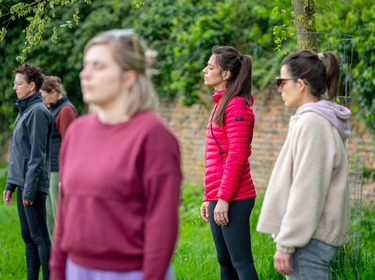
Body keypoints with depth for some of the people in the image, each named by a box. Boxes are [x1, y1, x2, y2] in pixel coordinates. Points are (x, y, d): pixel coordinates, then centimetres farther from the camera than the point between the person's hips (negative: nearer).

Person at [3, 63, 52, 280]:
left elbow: (37, 154, -17)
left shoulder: (38, 112, -12)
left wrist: (30, 189, -19)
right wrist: (10, 184, 19)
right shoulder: (24, 111, 17)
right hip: (21, 182, 9)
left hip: (33, 184, -9)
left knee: (40, 237, -6)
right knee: (28, 237, 13)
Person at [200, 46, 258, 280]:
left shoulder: (237, 105, -11)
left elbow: (237, 157, -18)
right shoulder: (221, 104, 18)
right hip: (218, 198, 10)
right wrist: (209, 198, 19)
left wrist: (223, 199, -19)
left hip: (233, 199, -10)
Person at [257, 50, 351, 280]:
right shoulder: (325, 122, 15)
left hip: (310, 240, -10)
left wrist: (286, 244, -18)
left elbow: (305, 192, -20)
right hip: (322, 235, 10)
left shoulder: (312, 123, -16)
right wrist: (286, 239, 21)